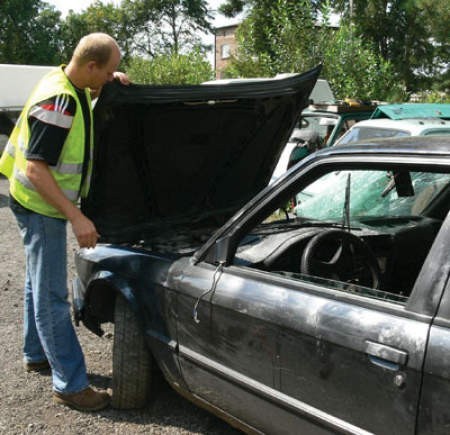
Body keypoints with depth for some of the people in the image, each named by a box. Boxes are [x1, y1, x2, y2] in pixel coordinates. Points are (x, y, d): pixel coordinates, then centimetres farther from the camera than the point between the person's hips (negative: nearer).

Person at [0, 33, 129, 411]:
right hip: (40, 207, -10)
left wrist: (108, 82, 4)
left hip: (42, 205, 10)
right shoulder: (58, 103, -27)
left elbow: (85, 98, 26)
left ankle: (36, 355, 39)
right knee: (52, 296, -5)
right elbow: (35, 169, -29)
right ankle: (70, 385, 3)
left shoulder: (68, 84, 1)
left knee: (40, 285, 21)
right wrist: (76, 217, -31)